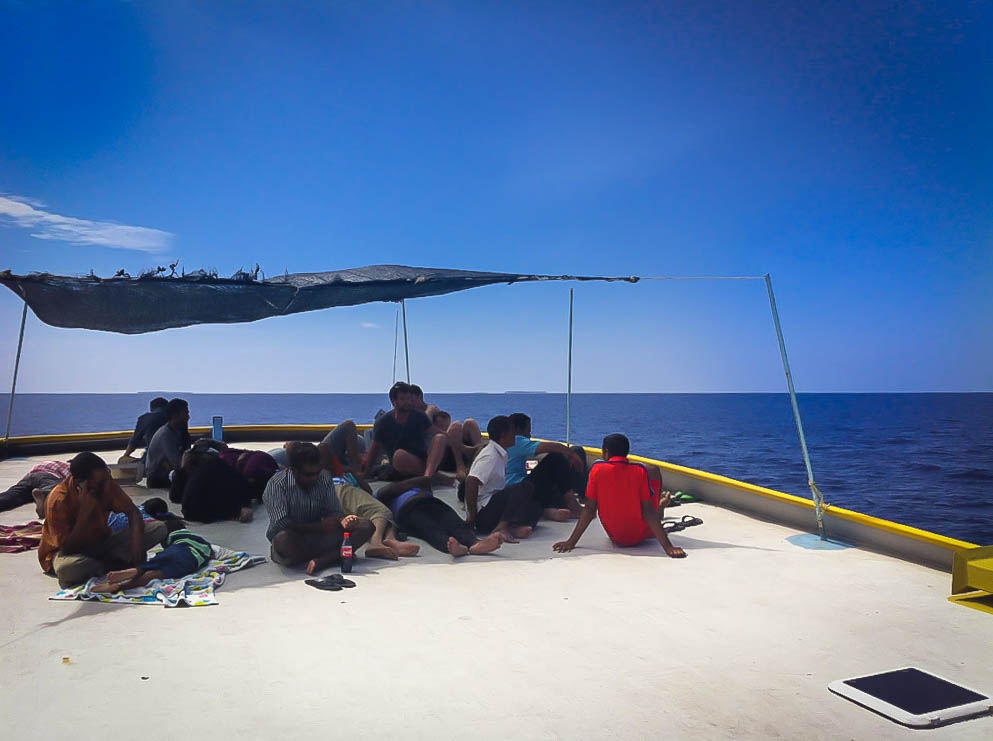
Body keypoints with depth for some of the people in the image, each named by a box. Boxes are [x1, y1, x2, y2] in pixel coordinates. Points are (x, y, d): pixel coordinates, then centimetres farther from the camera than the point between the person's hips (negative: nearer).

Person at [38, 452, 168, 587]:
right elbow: (68, 548, -27)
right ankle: (118, 564, -17)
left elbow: (131, 510, -9)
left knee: (159, 528, -12)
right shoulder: (59, 500, -27)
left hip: (100, 543, 5)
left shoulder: (105, 483, -13)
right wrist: (85, 511, -34)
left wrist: (137, 539, -29)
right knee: (68, 568, -44)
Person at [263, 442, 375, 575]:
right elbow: (281, 524, -22)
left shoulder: (324, 478, 1)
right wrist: (320, 526, -20)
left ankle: (320, 561, -30)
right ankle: (337, 554, -16)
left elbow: (333, 511, 2)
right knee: (282, 539, -41)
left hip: (318, 537, 5)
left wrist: (343, 520, -22)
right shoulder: (276, 485, -14)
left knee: (366, 526, -13)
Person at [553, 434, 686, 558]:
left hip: (615, 537, 1)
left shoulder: (597, 469, -13)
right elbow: (648, 512, -19)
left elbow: (589, 510, -14)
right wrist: (668, 546, -19)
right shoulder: (640, 471, -15)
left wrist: (571, 542, -10)